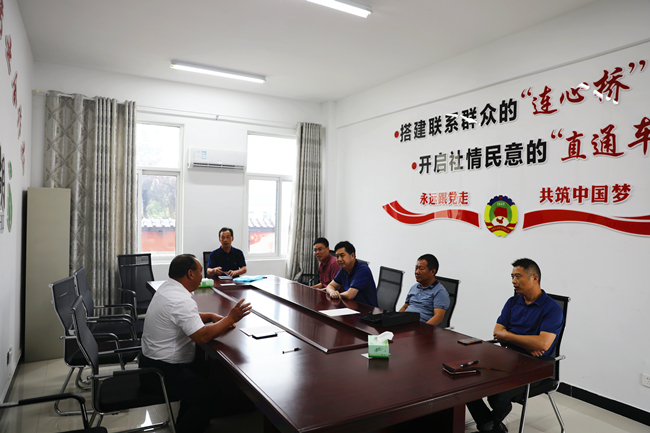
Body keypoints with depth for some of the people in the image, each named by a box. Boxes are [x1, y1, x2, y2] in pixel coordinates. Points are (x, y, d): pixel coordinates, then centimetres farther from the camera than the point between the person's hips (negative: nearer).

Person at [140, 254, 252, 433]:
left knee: (204, 366, 22)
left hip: (151, 360, 11)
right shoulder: (181, 301, -27)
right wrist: (230, 319, -19)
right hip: (162, 372, -11)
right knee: (212, 396, -12)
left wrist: (211, 316, 5)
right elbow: (202, 336, -30)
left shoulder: (168, 287, 5)